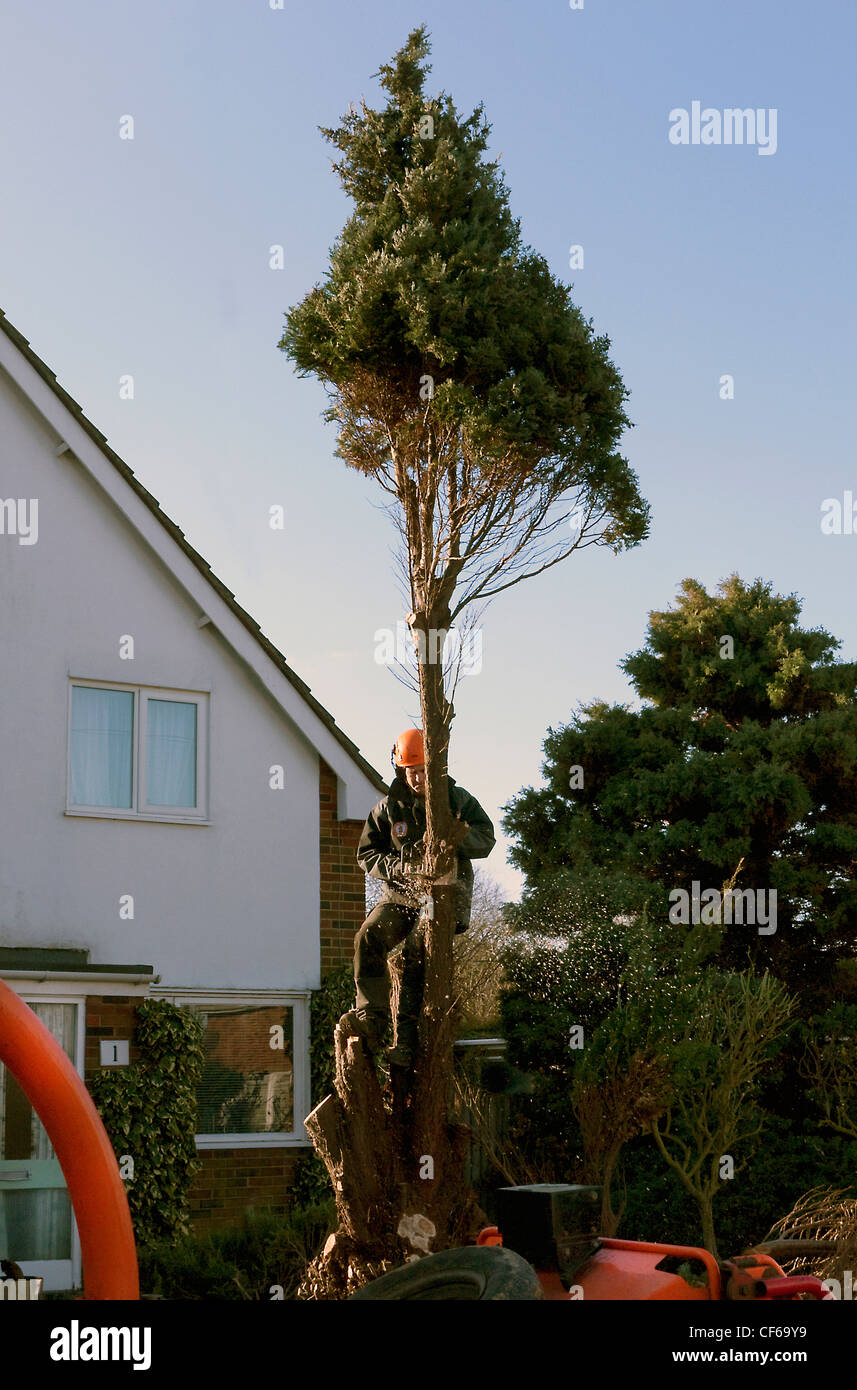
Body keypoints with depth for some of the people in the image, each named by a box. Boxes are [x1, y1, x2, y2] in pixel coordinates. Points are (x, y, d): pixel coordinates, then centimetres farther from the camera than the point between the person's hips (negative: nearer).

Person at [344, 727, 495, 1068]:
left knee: (419, 950, -28)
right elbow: (367, 854, 5)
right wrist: (403, 867, -14)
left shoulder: (458, 800, 5)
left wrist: (455, 837, -22)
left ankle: (406, 1041, -30)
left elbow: (486, 839, 0)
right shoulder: (388, 808, 6)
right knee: (369, 936, -26)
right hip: (402, 896, 3)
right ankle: (370, 1019, -30)